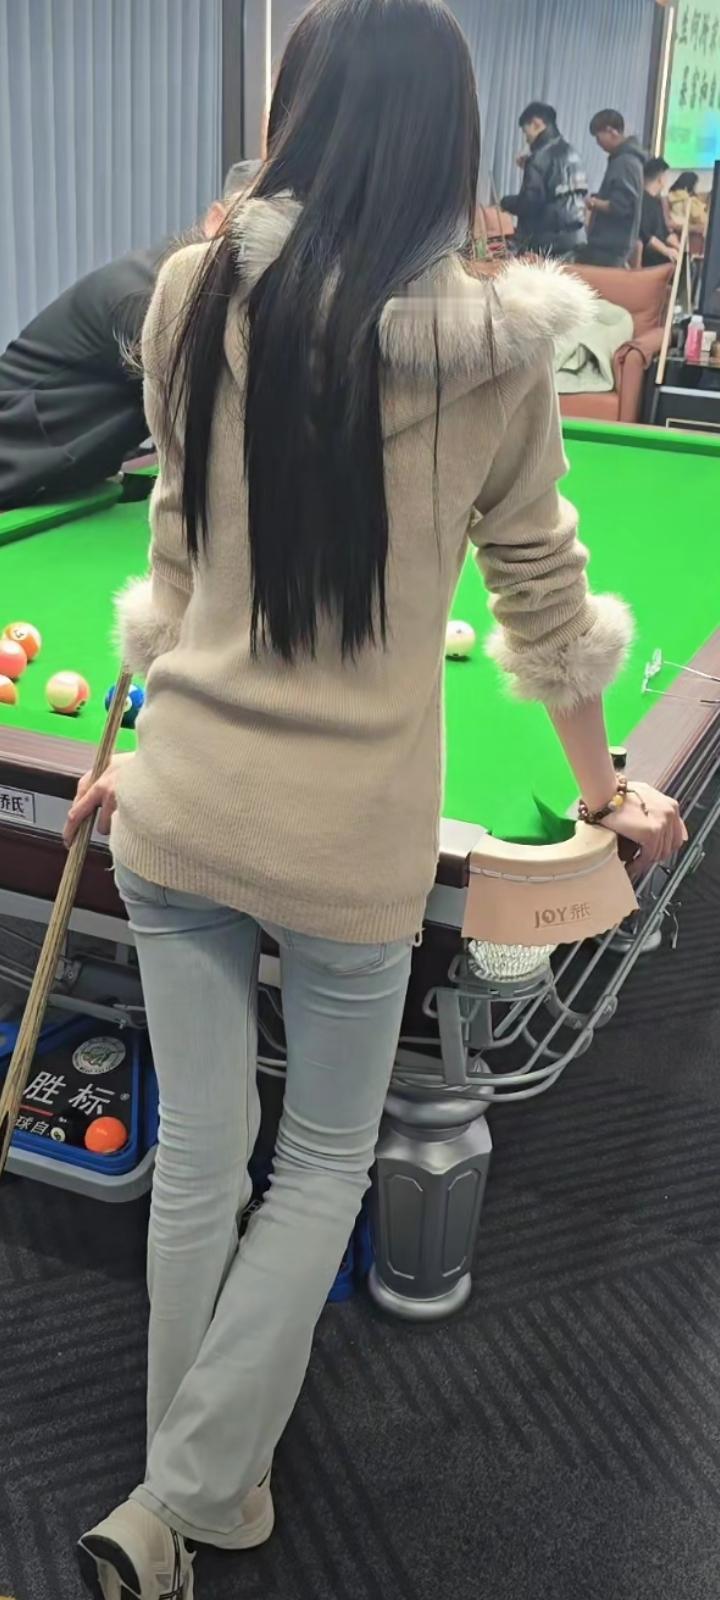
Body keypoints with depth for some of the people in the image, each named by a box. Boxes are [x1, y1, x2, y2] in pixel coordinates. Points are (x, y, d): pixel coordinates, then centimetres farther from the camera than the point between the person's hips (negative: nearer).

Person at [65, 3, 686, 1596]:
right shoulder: (497, 352, -7)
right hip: (356, 839, -2)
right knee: (326, 1166, 20)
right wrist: (609, 795, 16)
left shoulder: (194, 297, -2)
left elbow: (182, 548, 5)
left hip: (181, 806, 3)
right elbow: (545, 603, 2)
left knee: (196, 1161, 17)